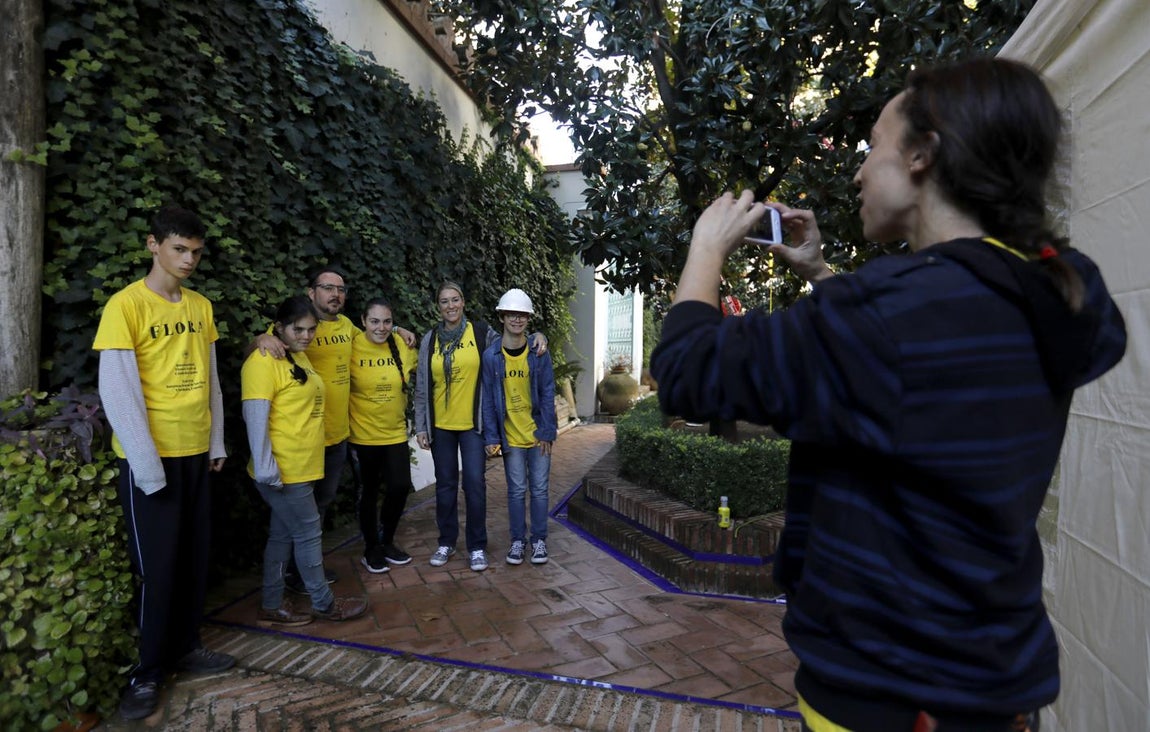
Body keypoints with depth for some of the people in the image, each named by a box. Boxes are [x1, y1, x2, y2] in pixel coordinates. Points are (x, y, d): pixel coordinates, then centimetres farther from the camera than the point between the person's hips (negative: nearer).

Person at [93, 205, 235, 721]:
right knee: (156, 566, 4)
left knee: (195, 558, 13)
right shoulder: (126, 305, -10)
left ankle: (185, 647, 30)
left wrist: (217, 441, 10)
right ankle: (148, 671, 22)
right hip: (151, 459, -5)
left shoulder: (201, 306, 7)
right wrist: (146, 464, -15)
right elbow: (117, 392, -13)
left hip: (196, 453, 5)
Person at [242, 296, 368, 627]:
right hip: (283, 471, -9)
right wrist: (265, 468, -22)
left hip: (301, 467, 9)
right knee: (308, 533, 3)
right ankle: (324, 603, 18)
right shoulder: (264, 361, -17)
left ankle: (272, 606, 27)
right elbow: (255, 417, -21)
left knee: (282, 535, 15)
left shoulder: (299, 357, 12)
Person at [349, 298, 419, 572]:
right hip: (364, 434, -3)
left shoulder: (402, 345, -4)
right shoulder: (352, 347, -15)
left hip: (395, 432, 3)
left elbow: (415, 370, 14)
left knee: (401, 486, 2)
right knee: (370, 491, 10)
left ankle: (386, 541, 28)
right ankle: (371, 549, 31)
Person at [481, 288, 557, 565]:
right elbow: (488, 399, -3)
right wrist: (491, 437, -6)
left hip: (538, 433, 0)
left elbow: (547, 394, -4)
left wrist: (547, 432, -8)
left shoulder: (539, 352, -6)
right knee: (516, 490, 9)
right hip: (510, 436, 0)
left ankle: (539, 540, 23)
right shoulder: (491, 355, -6)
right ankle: (517, 540, 24)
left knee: (540, 489, 9)